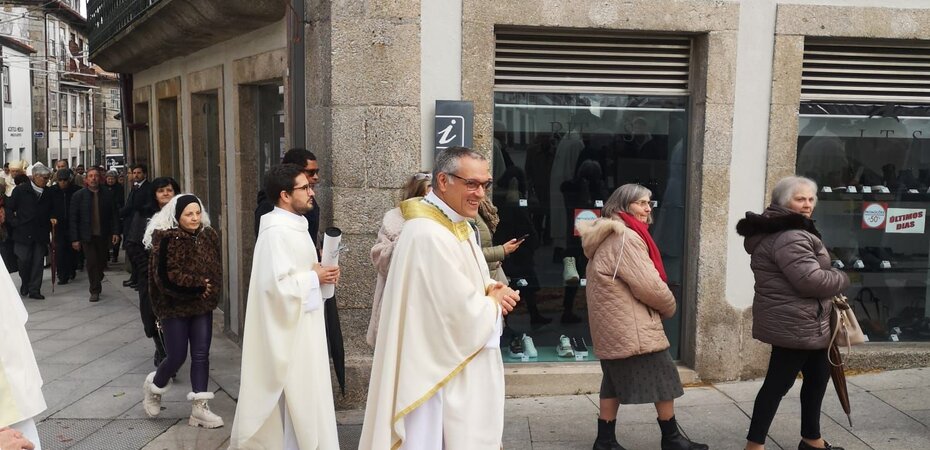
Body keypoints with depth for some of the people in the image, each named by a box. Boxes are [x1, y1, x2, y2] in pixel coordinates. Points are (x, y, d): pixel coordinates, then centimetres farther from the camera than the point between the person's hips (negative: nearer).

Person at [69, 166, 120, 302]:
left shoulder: (107, 195, 3)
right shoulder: (78, 196, -2)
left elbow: (114, 215, 5)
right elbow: (72, 219, -2)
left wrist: (115, 232, -6)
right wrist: (74, 239, -7)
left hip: (104, 236, 2)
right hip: (87, 236, -2)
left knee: (102, 263, 8)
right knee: (92, 263, -2)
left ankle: (96, 284, 32)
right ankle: (95, 291, 8)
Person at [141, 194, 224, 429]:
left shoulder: (209, 236, 3)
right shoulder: (167, 240, -14)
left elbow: (217, 269, 10)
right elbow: (167, 276, -20)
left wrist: (209, 291, -5)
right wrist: (198, 285, -18)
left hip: (202, 305, 5)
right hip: (175, 307, -5)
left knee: (201, 355, 3)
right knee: (178, 356, 1)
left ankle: (200, 407, 10)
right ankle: (154, 386, 33)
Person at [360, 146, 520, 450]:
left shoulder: (460, 226, 7)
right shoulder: (429, 235, -25)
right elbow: (465, 317, -26)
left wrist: (490, 292, -5)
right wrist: (494, 301, -7)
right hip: (441, 371, -10)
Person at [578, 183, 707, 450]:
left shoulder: (608, 236, 17)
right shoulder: (626, 237, -17)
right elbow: (648, 285, -21)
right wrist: (670, 306, -1)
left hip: (613, 326, 10)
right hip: (631, 327, -10)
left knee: (615, 382, 13)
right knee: (664, 379, 3)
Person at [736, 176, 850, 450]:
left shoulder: (786, 231, 16)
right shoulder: (789, 237, -22)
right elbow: (811, 280, -28)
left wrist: (832, 278, 8)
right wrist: (842, 279, -9)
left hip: (796, 321, 12)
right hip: (794, 324, -12)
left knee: (817, 375, 20)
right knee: (778, 383, -5)